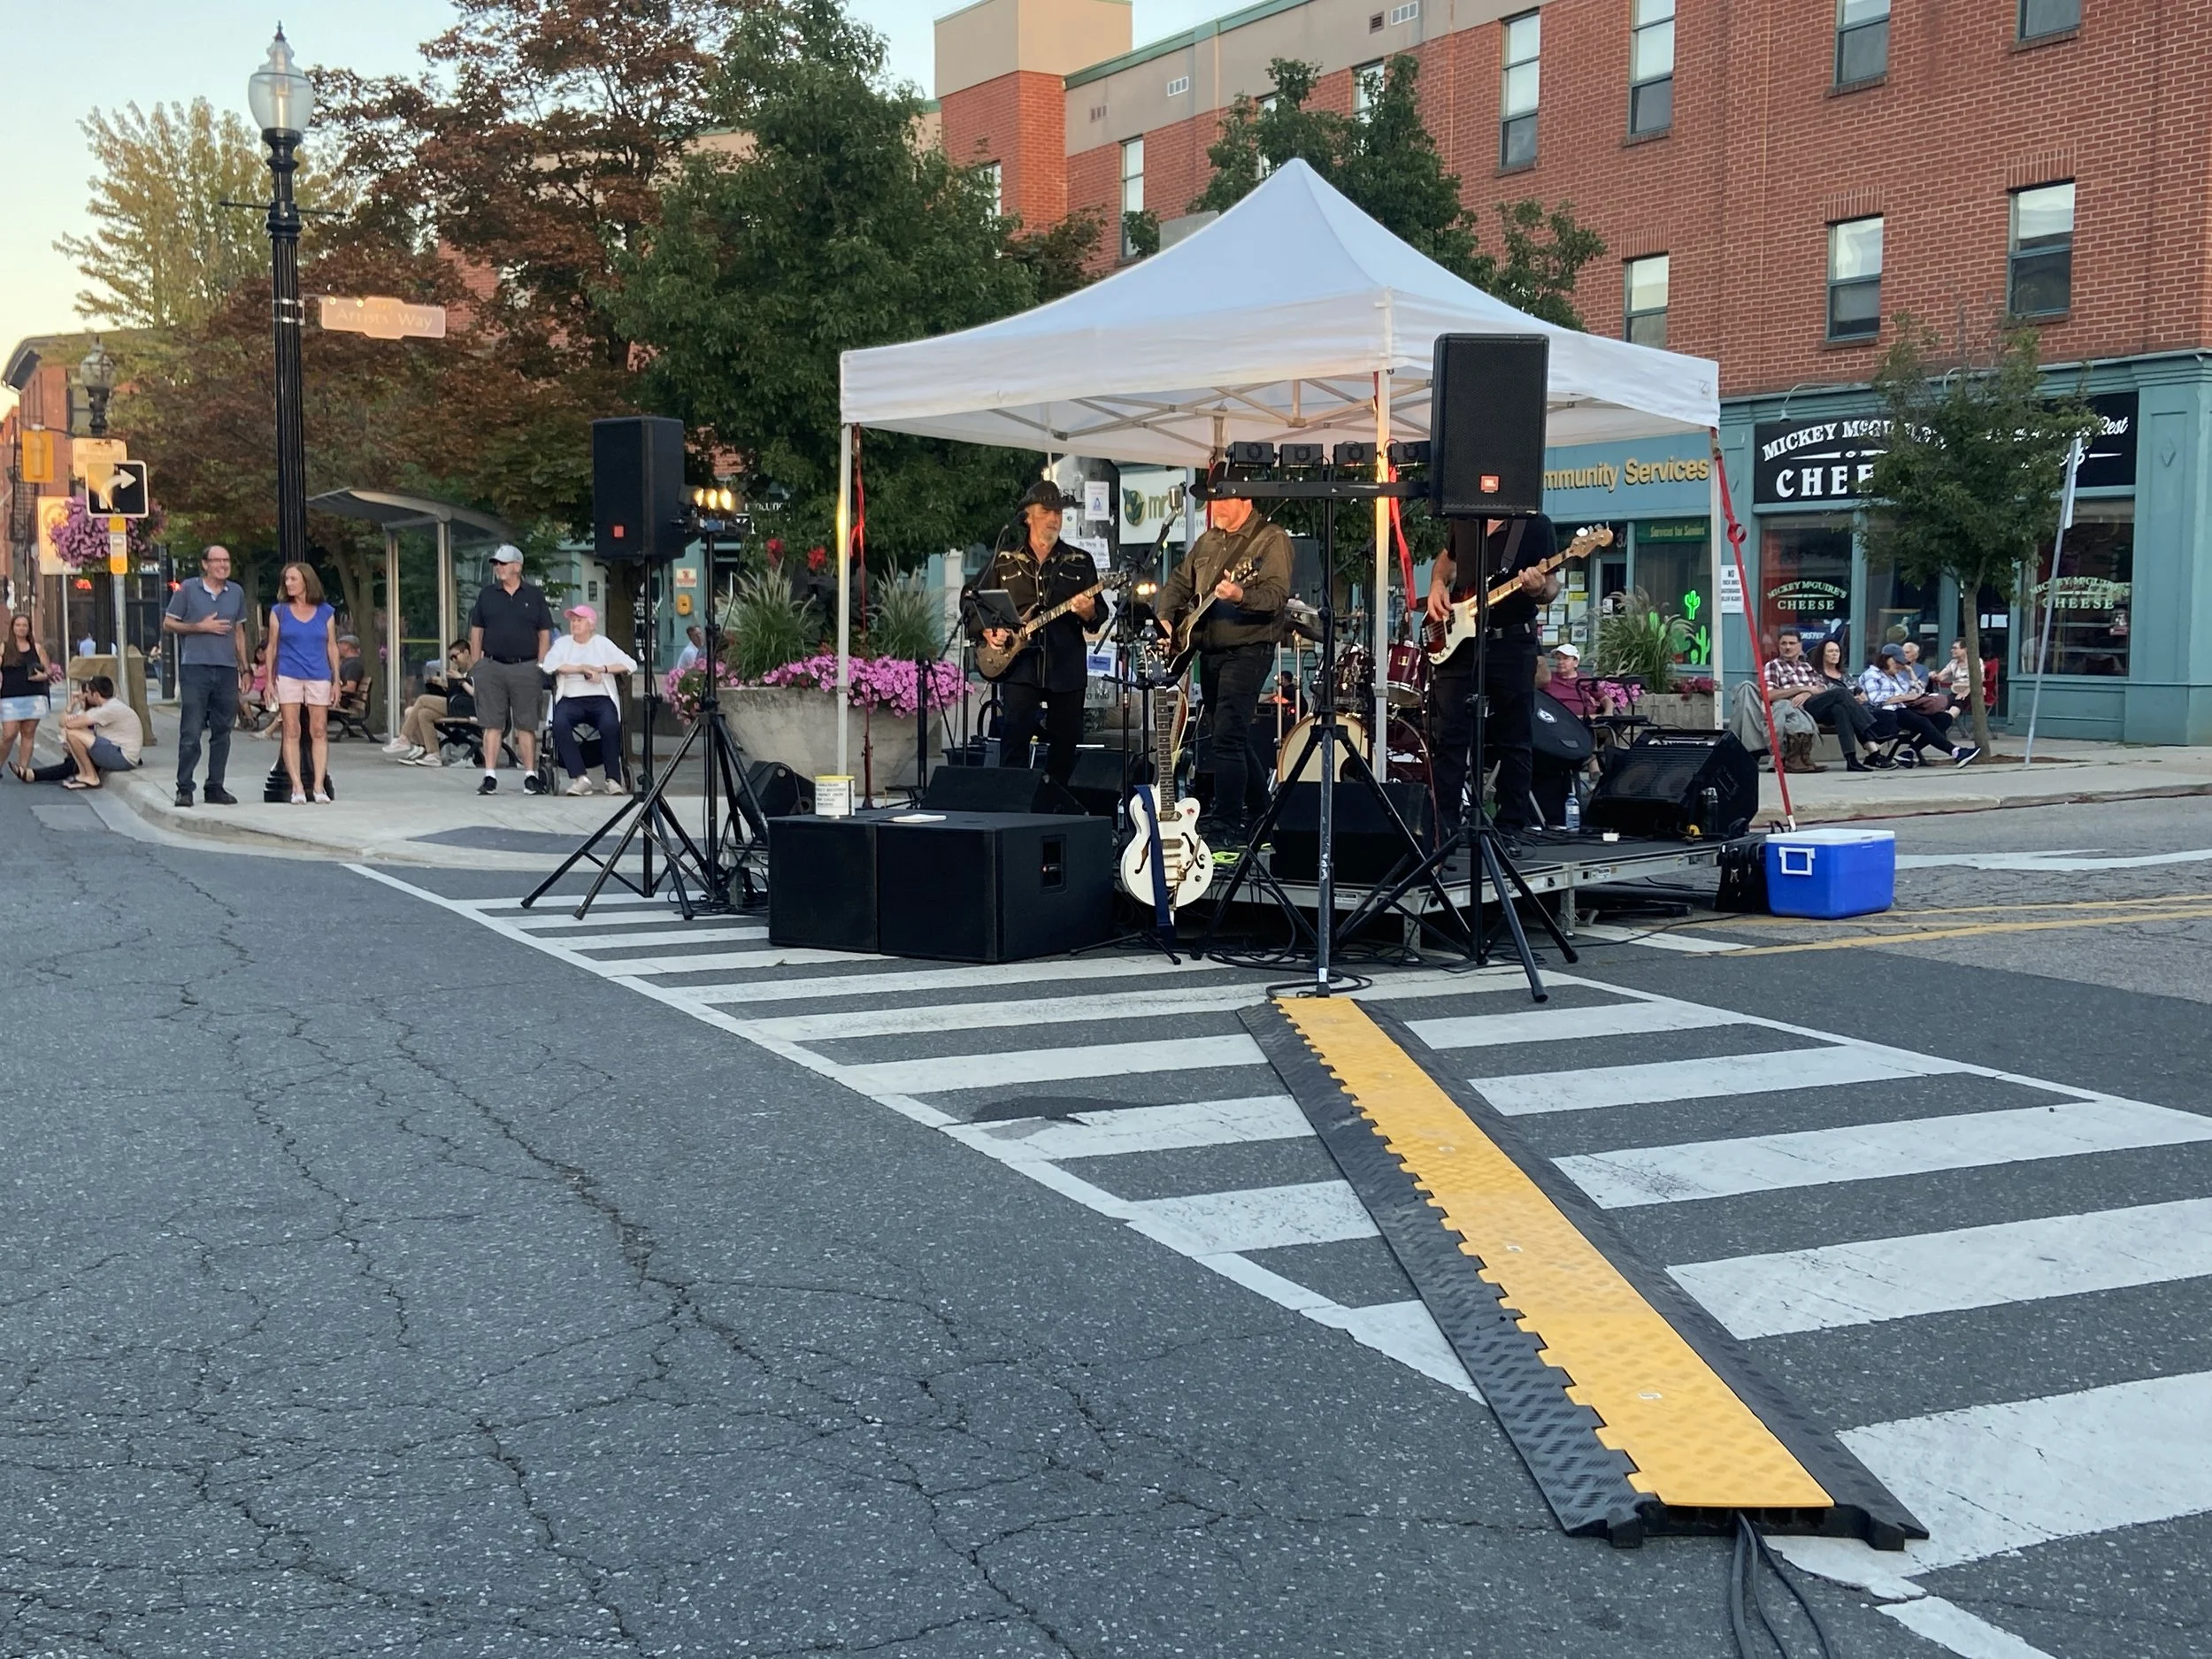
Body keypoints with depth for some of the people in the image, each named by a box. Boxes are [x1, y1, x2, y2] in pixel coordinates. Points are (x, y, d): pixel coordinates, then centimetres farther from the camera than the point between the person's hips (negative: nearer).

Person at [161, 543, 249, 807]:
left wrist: (244, 668, 17)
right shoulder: (187, 589, 1)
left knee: (222, 731, 6)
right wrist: (201, 627, -9)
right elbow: (168, 624, 3)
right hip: (195, 668, -4)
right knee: (191, 732, -6)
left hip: (227, 670, 4)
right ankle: (184, 789, -2)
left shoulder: (236, 592, 13)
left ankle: (215, 787, 14)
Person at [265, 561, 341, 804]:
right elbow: (272, 647, 8)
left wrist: (336, 681, 7)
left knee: (319, 731, -2)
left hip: (319, 677, 1)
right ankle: (297, 787, -3)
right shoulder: (279, 611, 7)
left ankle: (319, 786, -1)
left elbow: (332, 647, 11)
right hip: (288, 677, 0)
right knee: (291, 732, -3)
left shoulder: (325, 612, 8)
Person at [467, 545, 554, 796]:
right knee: (492, 725, 1)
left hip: (526, 667, -1)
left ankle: (530, 776, 8)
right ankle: (490, 777, 3)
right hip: (492, 667, 1)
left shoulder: (535, 595, 6)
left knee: (526, 725, 2)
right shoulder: (487, 594, 10)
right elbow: (476, 631, 12)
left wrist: (540, 667, -1)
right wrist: (476, 666, 5)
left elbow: (544, 634, 6)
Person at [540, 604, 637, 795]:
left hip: (600, 698, -1)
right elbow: (549, 665, -3)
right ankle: (579, 778, -32)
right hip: (571, 699, 1)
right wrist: (583, 668, -6)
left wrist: (601, 669, -7)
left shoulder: (603, 643, 16)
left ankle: (613, 778, -21)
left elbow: (630, 665, 5)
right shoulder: (562, 643, 18)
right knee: (560, 723, -33)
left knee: (610, 725, -33)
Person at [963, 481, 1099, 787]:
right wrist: (986, 629, -1)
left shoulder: (1080, 562, 10)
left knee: (1066, 746, 4)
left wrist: (1088, 612, -15)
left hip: (1066, 668, 1)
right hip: (1018, 666, -1)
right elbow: (970, 598, 15)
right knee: (1014, 740, -8)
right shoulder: (1004, 561, 9)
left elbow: (1099, 614, 8)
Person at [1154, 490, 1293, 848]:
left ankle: (1226, 826, -14)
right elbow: (1178, 583, 20)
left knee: (1227, 738, -16)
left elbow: (1278, 595, -20)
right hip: (1209, 653, 8)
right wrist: (1165, 618, 2)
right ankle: (1259, 816, 28)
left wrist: (1241, 596, -37)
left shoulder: (1271, 540, -8)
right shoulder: (1207, 542, 16)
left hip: (1247, 651, -8)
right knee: (1230, 741, 14)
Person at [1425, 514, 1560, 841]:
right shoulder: (1464, 520, 8)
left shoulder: (1536, 525, -4)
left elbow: (1552, 587, -3)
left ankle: (1511, 828, 12)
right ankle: (1443, 829, 3)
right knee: (1449, 738, 0)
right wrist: (1438, 586, 5)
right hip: (1456, 642, 3)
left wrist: (1539, 589, -26)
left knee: (1513, 742, 4)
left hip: (1512, 645, -3)